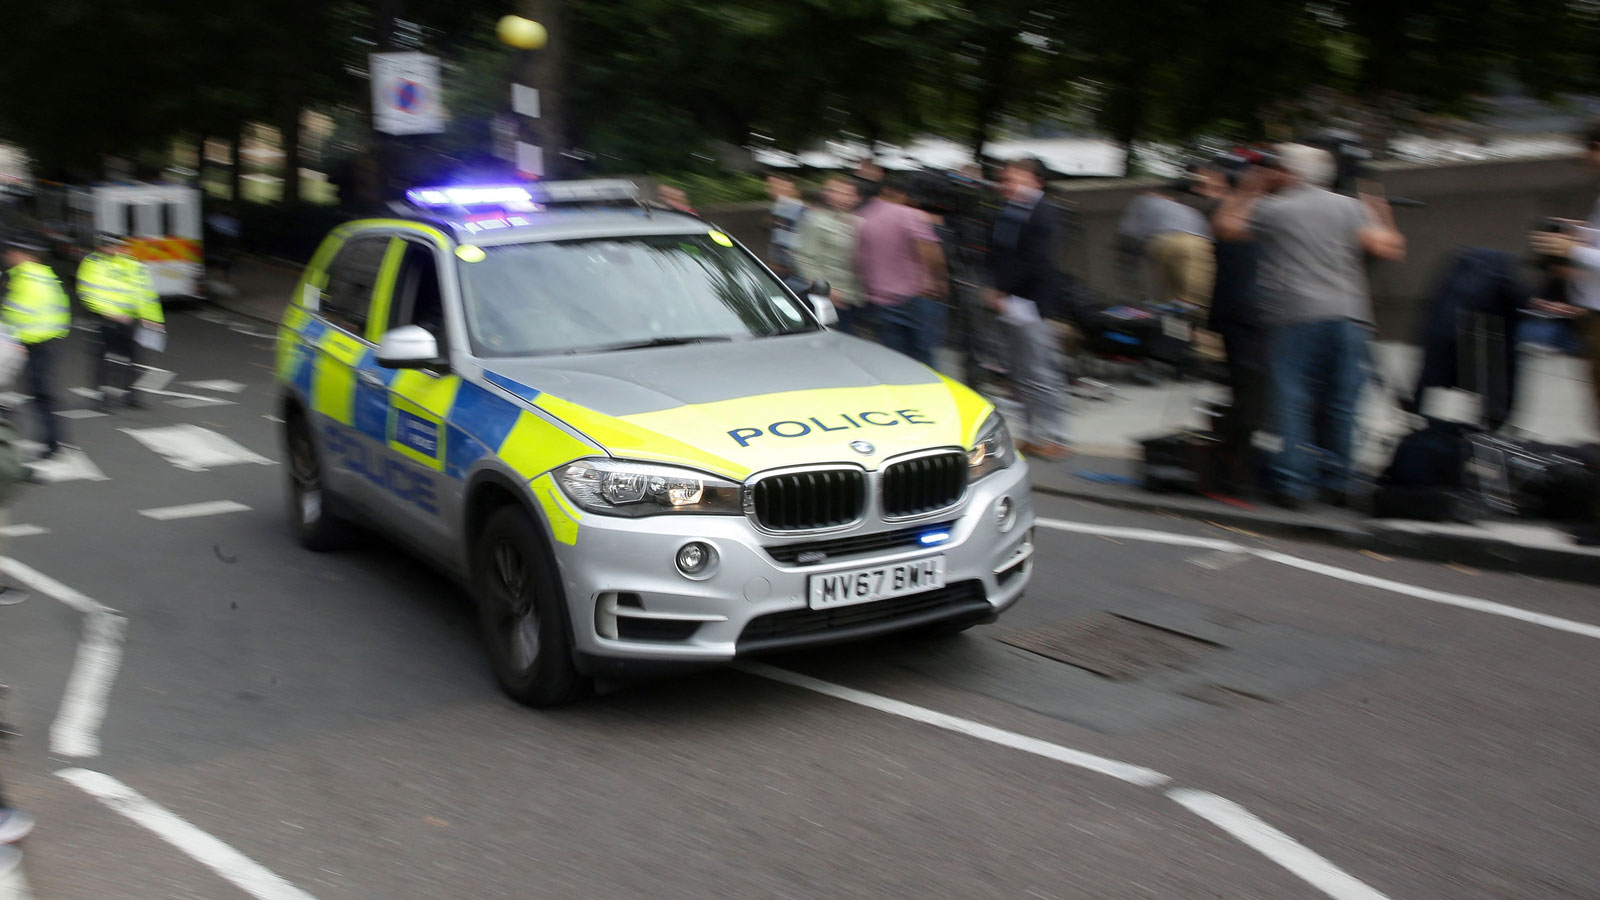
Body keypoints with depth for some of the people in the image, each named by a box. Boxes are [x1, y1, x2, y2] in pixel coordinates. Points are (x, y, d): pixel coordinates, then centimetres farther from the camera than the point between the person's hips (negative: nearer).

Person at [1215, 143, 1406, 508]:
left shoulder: (1271, 208, 5)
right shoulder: (1350, 207, 10)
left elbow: (1224, 227, 17)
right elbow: (1388, 248, 1)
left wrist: (1247, 190, 27)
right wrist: (1383, 217, 20)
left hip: (1296, 317, -2)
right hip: (1348, 316, 3)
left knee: (1292, 401, 0)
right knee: (1341, 403, 9)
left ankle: (1291, 484, -4)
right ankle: (1337, 481, 14)